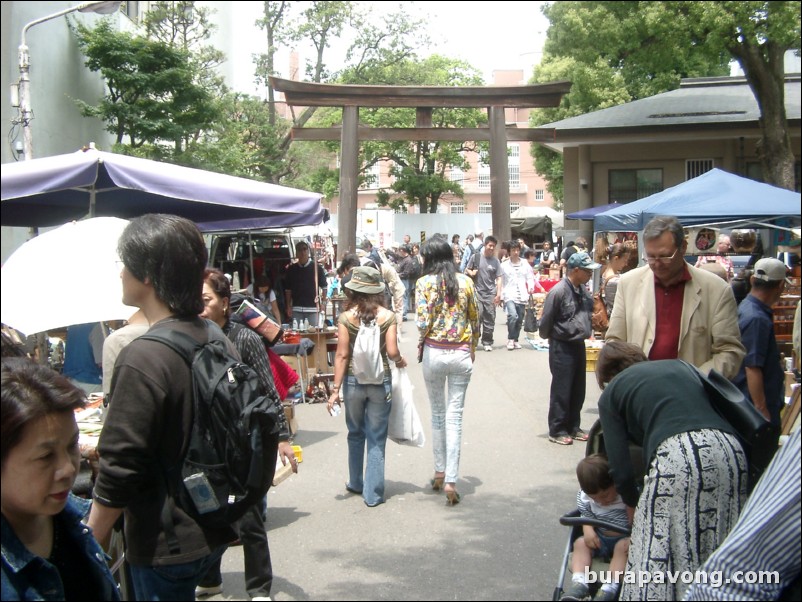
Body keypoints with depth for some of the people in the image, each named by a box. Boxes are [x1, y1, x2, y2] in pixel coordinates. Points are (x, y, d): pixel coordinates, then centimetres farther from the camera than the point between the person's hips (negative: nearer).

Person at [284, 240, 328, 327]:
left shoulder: (317, 267, 2)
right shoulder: (291, 269, 7)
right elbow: (288, 289, 12)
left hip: (313, 308, -2)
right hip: (296, 309, 2)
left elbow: (324, 286, 5)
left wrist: (323, 302, -6)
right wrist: (288, 306, 6)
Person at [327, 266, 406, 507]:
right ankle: (373, 493, 11)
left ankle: (356, 483, 34)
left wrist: (335, 389, -6)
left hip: (353, 381, 1)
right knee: (376, 439, 8)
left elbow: (342, 355, -9)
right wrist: (401, 362, 10)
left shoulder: (346, 317, -7)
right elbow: (392, 352, -12)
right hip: (381, 382, -1)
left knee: (355, 435, 20)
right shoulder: (387, 316, -8)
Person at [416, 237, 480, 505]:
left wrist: (421, 344, 7)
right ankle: (451, 480, -4)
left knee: (437, 414, 15)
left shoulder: (424, 282, -6)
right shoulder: (465, 281, 2)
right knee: (455, 416, 1)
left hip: (434, 353, -1)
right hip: (461, 354, 1)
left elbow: (423, 322, -12)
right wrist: (473, 348, 18)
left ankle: (440, 472, 24)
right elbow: (474, 319, 6)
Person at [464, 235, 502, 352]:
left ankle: (487, 342, 14)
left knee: (489, 318, 3)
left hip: (490, 294, 2)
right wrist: (470, 272, -12)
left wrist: (498, 294, -5)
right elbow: (466, 270, 11)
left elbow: (498, 278, 3)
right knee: (477, 315, -11)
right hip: (477, 292, -2)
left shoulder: (495, 261, 5)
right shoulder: (476, 257, 2)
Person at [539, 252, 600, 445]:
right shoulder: (558, 291, -19)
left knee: (578, 390, 14)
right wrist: (548, 337, 3)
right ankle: (556, 431, 12)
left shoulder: (583, 290, 5)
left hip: (578, 345, 8)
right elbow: (546, 321, -11)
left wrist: (587, 332, 11)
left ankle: (573, 426, 27)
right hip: (562, 347, -7)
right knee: (561, 391, 1)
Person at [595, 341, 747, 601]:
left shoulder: (611, 393, 19)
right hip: (729, 450, 5)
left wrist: (634, 510, 31)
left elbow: (622, 470, 12)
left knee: (660, 560, 5)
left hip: (677, 455, -5)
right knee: (717, 559, 13)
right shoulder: (680, 366, 31)